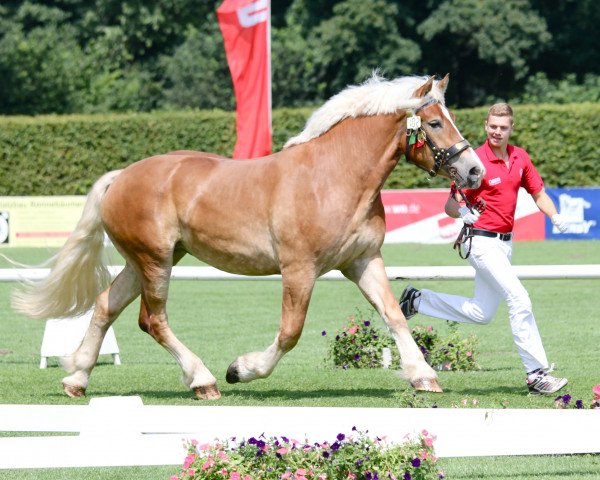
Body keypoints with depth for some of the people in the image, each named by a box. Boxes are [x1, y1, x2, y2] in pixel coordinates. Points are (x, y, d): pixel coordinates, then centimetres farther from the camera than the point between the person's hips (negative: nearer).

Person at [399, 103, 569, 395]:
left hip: (504, 243, 8)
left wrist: (555, 217, -4)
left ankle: (416, 301, 29)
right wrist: (462, 212, -33)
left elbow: (538, 193, 14)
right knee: (519, 300, -18)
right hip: (482, 241, -8)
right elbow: (450, 205, -10)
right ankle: (537, 374, -15)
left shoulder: (520, 157, 5)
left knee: (481, 314, 15)